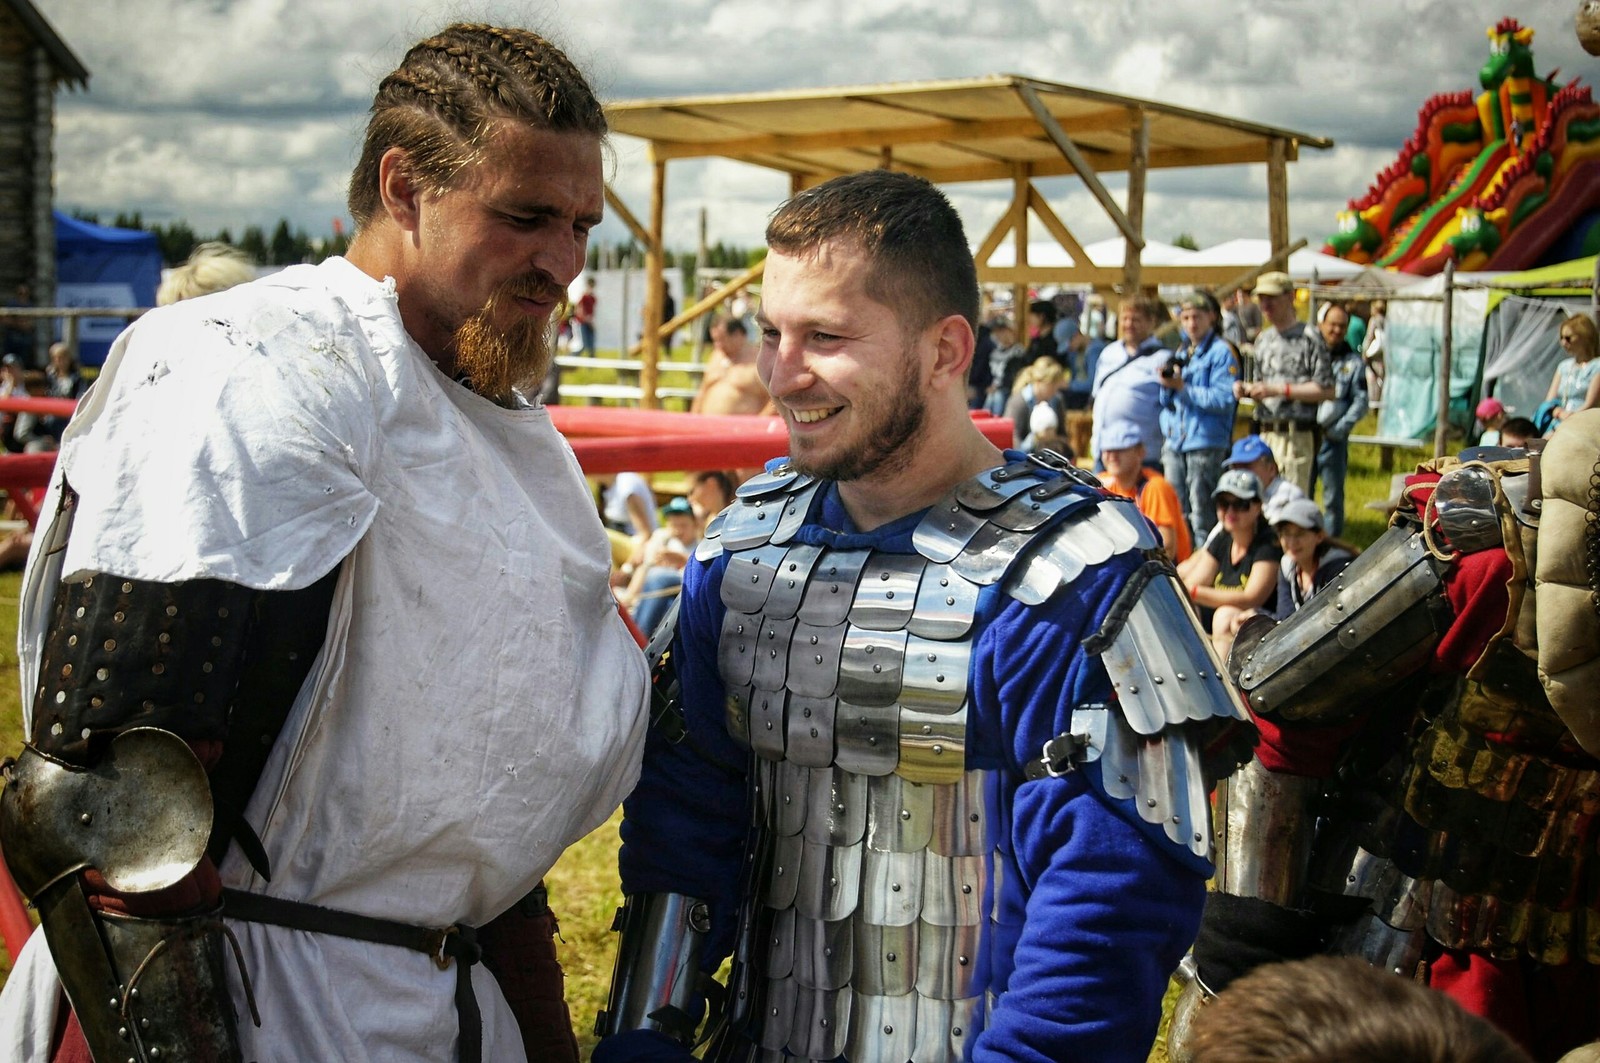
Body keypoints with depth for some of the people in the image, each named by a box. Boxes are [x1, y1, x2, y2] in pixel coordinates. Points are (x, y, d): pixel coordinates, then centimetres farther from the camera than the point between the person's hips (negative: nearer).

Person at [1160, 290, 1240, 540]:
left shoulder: (1222, 352, -5)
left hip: (1206, 444, -7)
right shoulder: (1180, 351, 17)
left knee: (1202, 515, -5)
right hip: (1174, 441, 7)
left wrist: (1183, 387, -18)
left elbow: (1225, 399, -16)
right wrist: (1166, 384, -3)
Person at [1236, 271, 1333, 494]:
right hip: (1264, 434, 7)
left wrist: (1279, 390, -13)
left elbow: (1326, 390, -10)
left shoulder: (1309, 337, -4)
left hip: (1295, 435, -7)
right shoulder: (1263, 339, 20)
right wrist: (1246, 390, 5)